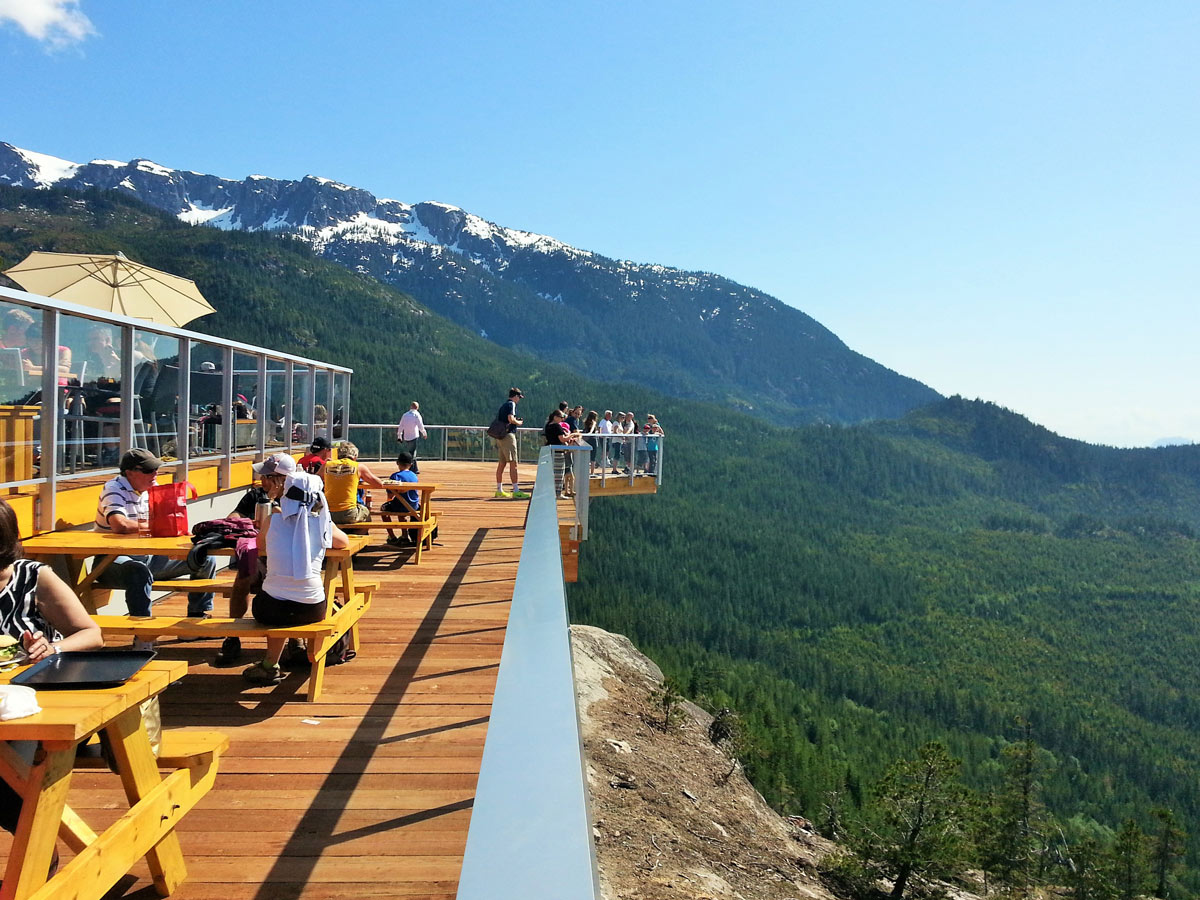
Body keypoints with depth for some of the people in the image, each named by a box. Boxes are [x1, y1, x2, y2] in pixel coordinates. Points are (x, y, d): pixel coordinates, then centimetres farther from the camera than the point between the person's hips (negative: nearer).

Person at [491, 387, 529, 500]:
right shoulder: (511, 404, -7)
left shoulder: (504, 405, 20)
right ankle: (516, 491, -15)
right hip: (508, 435, -10)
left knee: (502, 463, 13)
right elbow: (511, 419, -20)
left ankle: (499, 490, 18)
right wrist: (519, 423, -2)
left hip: (500, 435, 10)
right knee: (513, 463, -11)